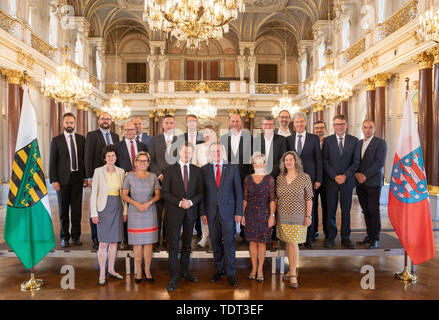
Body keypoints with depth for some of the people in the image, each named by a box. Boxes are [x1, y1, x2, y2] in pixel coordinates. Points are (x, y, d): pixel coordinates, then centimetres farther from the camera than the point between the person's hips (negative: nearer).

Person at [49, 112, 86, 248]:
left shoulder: (81, 139, 7)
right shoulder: (56, 140, 0)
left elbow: (85, 158, 9)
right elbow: (52, 161, -2)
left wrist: (86, 176, 4)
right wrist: (54, 180, -8)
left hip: (77, 178, 2)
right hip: (63, 179, -2)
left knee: (77, 209, 6)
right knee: (63, 210, 7)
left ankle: (76, 235, 19)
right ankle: (64, 236, 20)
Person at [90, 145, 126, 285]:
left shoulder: (121, 172, 6)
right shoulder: (98, 171, -4)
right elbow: (94, 193, -4)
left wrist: (125, 211, 7)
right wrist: (94, 213, -9)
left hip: (117, 209, 4)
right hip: (104, 208, -4)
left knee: (114, 241, 10)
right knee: (103, 243, -3)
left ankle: (111, 270, 23)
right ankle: (102, 274, 9)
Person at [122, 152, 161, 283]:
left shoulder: (153, 177, 3)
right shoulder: (129, 176, 0)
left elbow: (158, 194, 6)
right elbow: (124, 195, 2)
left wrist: (148, 203, -12)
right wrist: (136, 203, -13)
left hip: (150, 213, 1)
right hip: (134, 213, -1)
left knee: (148, 242, 2)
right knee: (137, 243, 1)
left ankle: (147, 270, 16)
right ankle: (138, 271, 14)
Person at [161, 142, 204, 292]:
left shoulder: (197, 170, 7)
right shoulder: (170, 170, -1)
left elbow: (201, 192, 5)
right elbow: (164, 192, -6)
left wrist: (191, 202, -12)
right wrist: (179, 202, -16)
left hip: (190, 212, 3)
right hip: (174, 212, -3)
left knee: (187, 245, 13)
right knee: (173, 246, -1)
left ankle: (184, 272, 28)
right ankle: (173, 278, 7)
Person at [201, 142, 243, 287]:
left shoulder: (232, 168, 3)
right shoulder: (204, 170, 6)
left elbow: (238, 192, 2)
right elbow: (202, 192, 6)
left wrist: (238, 212, -3)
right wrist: (203, 212, 1)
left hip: (228, 211, -1)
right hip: (211, 213, 2)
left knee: (229, 243, 0)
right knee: (215, 243, 10)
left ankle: (231, 274, 12)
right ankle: (219, 270, 25)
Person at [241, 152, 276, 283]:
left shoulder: (269, 179, -1)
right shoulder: (248, 179, 5)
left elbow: (272, 199, -4)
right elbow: (245, 198, 7)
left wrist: (272, 215, -10)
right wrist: (242, 215, 4)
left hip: (264, 214, -2)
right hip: (250, 214, 2)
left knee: (262, 242, 4)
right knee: (252, 242, 7)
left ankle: (260, 269, 18)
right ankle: (253, 268, 21)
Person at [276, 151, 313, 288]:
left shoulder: (305, 177, -5)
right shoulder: (280, 178, 5)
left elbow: (309, 198, -4)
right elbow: (277, 198, 11)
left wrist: (308, 216, -7)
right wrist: (274, 215, 10)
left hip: (297, 217, -4)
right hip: (283, 216, 4)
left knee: (293, 244, -5)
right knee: (288, 243, 11)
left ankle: (293, 274, 4)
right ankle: (293, 269, 25)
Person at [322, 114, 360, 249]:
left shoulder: (354, 141, 5)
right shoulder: (327, 140, 3)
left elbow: (356, 162, 2)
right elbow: (325, 161, -1)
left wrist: (345, 176, -9)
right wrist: (335, 176, -10)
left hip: (347, 180, 1)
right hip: (331, 180, -1)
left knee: (346, 210, 6)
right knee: (330, 210, 3)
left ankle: (346, 238, 16)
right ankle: (331, 237, 13)